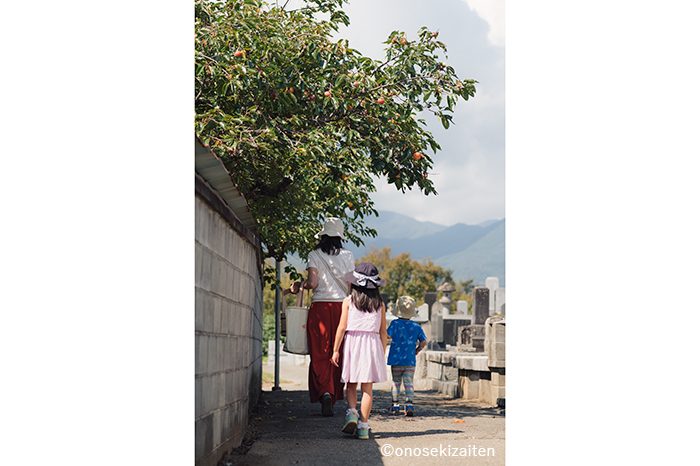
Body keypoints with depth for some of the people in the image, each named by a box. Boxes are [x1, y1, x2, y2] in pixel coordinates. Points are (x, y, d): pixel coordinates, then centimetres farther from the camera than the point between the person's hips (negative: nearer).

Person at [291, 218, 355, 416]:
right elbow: (350, 286, 4)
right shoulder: (347, 256, 6)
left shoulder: (314, 255, 0)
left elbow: (313, 282, -10)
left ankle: (324, 392, -20)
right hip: (342, 307, 2)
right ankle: (334, 396, 9)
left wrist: (300, 285, 11)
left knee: (320, 355, 0)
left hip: (320, 307, -2)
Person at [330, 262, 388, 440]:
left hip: (352, 342, -1)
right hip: (372, 344, 1)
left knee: (351, 385, 13)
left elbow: (342, 327, -4)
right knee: (367, 388, 3)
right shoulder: (379, 303, 4)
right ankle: (363, 426, 2)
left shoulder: (349, 301, -1)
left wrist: (335, 350, 1)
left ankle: (351, 412, -10)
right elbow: (383, 331, 5)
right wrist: (382, 352, 14)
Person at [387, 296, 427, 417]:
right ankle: (409, 404, -13)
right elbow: (423, 342, 1)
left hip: (396, 361, -1)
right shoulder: (416, 326, 1)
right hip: (410, 361, 1)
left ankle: (395, 405, 12)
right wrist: (416, 350, 17)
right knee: (409, 383, 1)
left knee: (396, 382, 11)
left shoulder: (395, 324, -7)